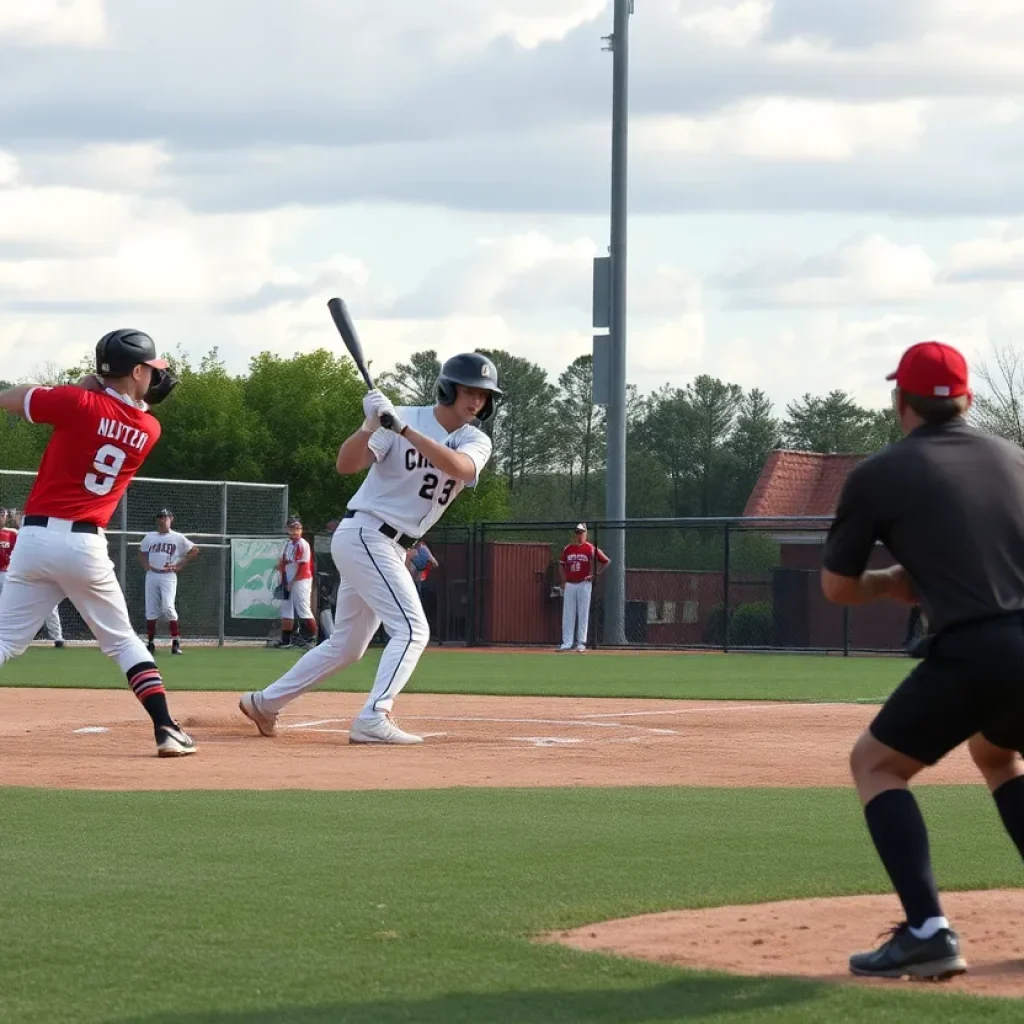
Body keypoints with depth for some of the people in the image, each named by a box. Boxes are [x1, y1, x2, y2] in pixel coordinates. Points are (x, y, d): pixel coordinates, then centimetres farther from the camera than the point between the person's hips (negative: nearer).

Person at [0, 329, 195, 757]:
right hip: (85, 545, 1)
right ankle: (166, 728, 5)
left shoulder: (80, 402, -5)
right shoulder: (149, 429, 4)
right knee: (123, 641, 15)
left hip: (35, 538, -1)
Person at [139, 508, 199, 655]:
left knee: (168, 607, -18)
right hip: (151, 575, 4)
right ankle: (150, 643, 11)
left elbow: (194, 551, 5)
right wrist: (146, 565, 4)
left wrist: (179, 566, -3)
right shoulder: (150, 537, 13)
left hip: (168, 576, -4)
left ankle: (176, 642, -14)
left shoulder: (178, 538, 3)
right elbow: (142, 552, 24)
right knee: (151, 610, 3)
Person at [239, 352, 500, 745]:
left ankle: (264, 702, 27)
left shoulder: (475, 441, 3)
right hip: (363, 535, -7)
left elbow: (459, 467, -21)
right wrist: (371, 425, -35)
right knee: (411, 629, -19)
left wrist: (404, 429, -30)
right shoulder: (402, 417, -10)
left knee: (346, 647, 15)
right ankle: (373, 720, -25)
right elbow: (346, 464, -18)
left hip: (391, 549, 7)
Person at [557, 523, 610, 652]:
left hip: (584, 584, -4)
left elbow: (607, 561, 1)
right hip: (569, 585, 4)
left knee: (583, 614, -2)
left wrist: (595, 574, -5)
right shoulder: (567, 549, 10)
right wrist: (564, 581, 8)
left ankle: (581, 642, 2)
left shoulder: (591, 549, -2)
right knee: (568, 615, 3)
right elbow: (561, 565, 19)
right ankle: (567, 642, 6)